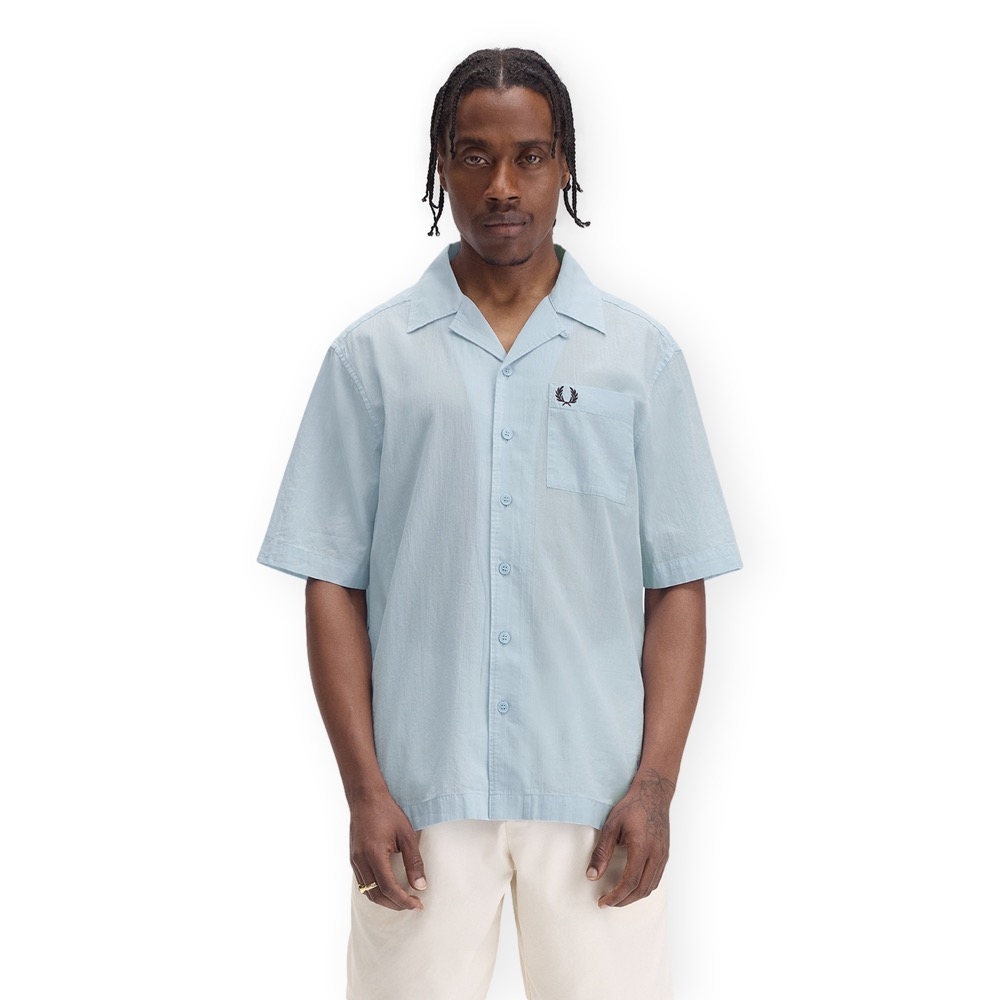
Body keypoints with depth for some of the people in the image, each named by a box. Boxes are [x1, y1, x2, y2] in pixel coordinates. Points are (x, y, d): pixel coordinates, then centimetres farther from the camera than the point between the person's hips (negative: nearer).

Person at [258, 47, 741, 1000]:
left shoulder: (640, 355, 6)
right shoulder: (371, 356, 4)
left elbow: (676, 588, 4)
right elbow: (334, 584, 3)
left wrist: (655, 783, -5)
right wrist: (364, 789, -4)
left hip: (593, 793, 1)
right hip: (423, 795, 0)